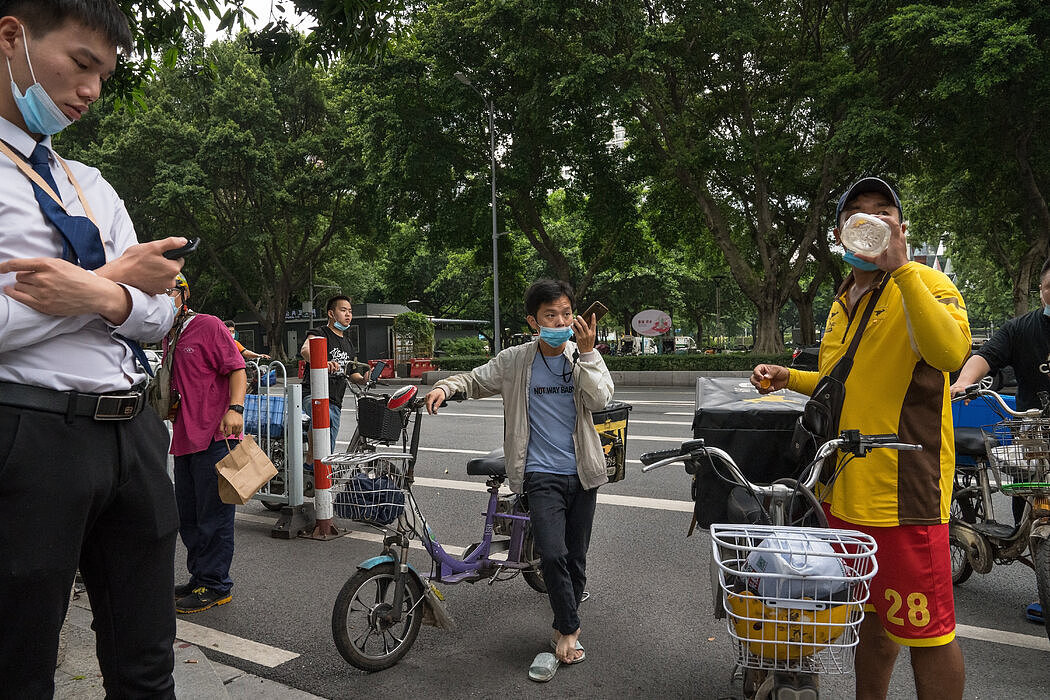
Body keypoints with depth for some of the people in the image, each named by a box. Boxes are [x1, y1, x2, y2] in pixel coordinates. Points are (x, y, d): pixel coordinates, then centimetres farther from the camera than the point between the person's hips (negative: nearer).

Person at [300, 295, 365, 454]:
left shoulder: (349, 345, 21)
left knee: (328, 452, 8)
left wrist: (363, 379, 4)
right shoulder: (319, 333, -2)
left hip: (335, 402, 7)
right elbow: (306, 350, -24)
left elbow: (352, 372, 29)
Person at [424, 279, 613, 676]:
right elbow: (475, 380, 9)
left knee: (576, 558, 12)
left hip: (582, 473, 2)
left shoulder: (583, 358, 0)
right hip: (541, 474, -2)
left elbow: (600, 400, -15)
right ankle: (570, 630, 8)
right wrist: (445, 388, -10)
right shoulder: (515, 361, -3)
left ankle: (564, 629, 34)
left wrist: (587, 351, -22)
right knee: (553, 554, -16)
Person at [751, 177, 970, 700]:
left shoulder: (925, 284, -8)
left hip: (903, 491, -8)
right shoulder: (842, 302, 16)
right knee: (870, 616, 22)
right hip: (845, 490, 8)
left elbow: (950, 352, -29)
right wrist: (787, 377, 12)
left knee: (926, 631, 0)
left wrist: (899, 265, -29)